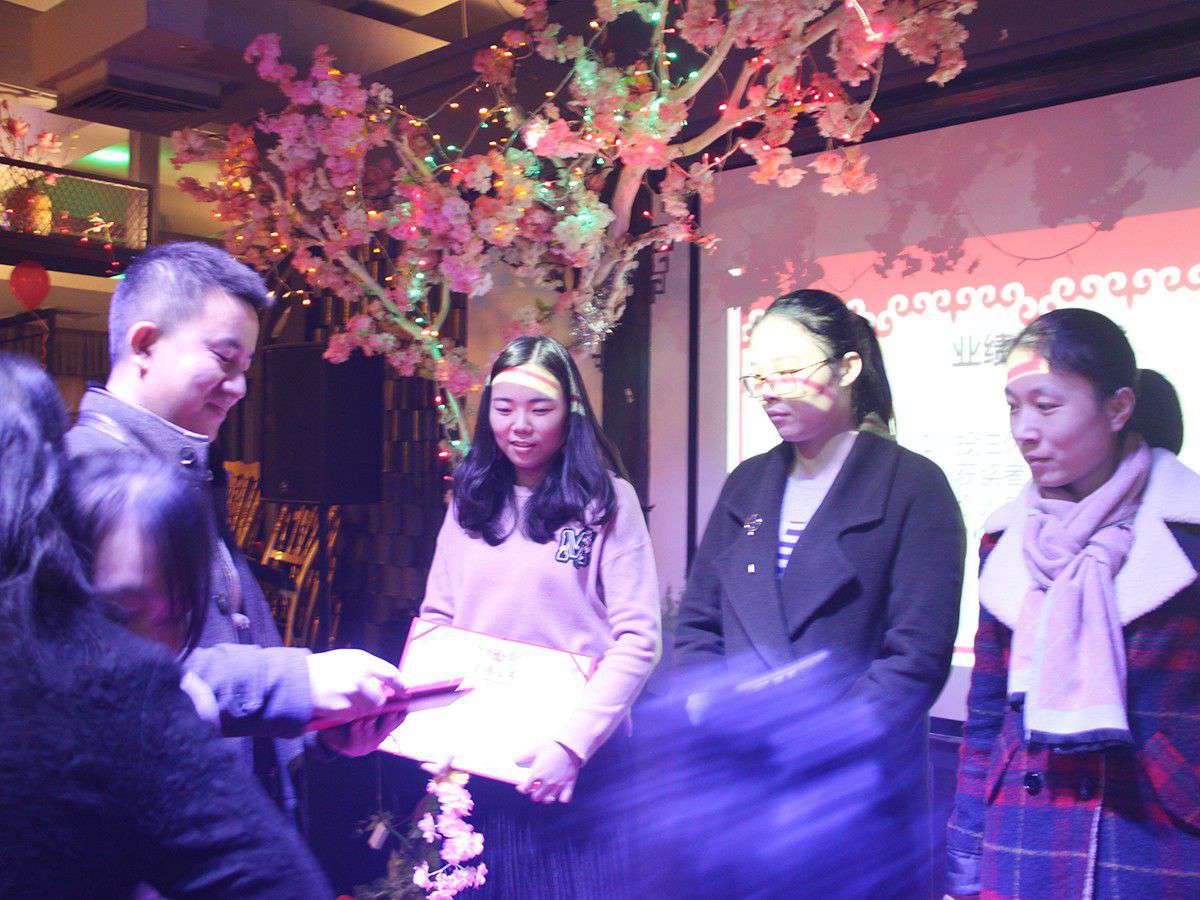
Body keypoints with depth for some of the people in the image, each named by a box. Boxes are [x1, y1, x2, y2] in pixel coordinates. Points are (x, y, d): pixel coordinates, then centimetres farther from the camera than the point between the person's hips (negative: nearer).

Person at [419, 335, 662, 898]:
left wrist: (572, 743, -20)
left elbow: (637, 640, -11)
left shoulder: (606, 501, -6)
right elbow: (435, 619, 11)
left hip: (574, 760, -4)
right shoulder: (470, 503, 8)